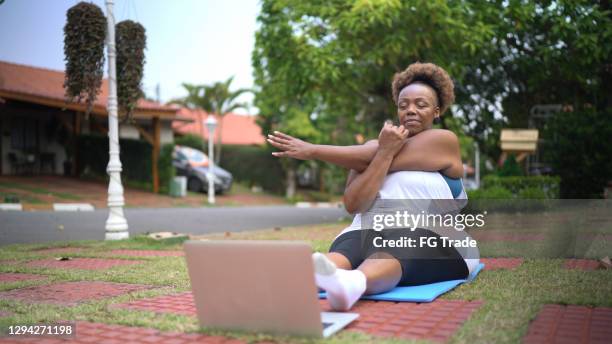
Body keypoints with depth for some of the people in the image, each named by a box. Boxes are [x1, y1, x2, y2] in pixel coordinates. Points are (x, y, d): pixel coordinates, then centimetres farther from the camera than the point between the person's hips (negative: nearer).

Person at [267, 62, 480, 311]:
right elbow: (353, 205, -2)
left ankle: (348, 284, -71)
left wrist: (312, 150, -3)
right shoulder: (375, 146, 16)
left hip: (430, 239, -3)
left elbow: (370, 160, -6)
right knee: (345, 252, -32)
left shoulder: (444, 141, 4)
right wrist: (385, 152, -10)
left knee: (390, 255, -38)